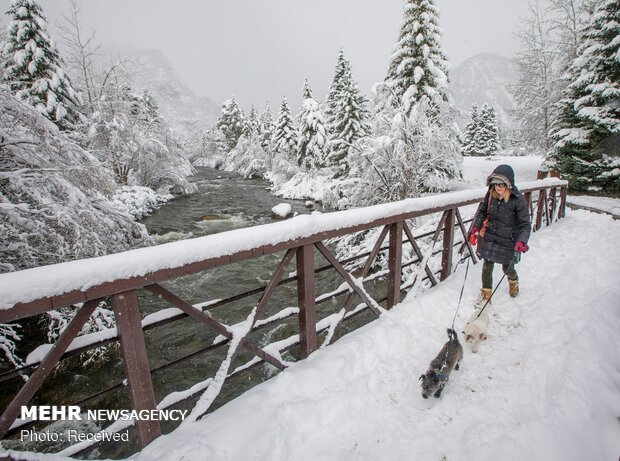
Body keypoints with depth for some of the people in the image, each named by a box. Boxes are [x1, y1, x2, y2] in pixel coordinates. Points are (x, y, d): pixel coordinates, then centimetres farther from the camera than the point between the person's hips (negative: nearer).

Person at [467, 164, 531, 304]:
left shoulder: (518, 199, -19)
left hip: (507, 241, -2)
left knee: (507, 268, 16)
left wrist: (521, 241, -31)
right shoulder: (490, 194, -8)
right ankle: (486, 293, 29)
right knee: (487, 266, 9)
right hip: (488, 237, 2)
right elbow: (482, 211, 3)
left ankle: (513, 281, 53)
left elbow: (525, 224, -16)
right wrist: (475, 228, -10)